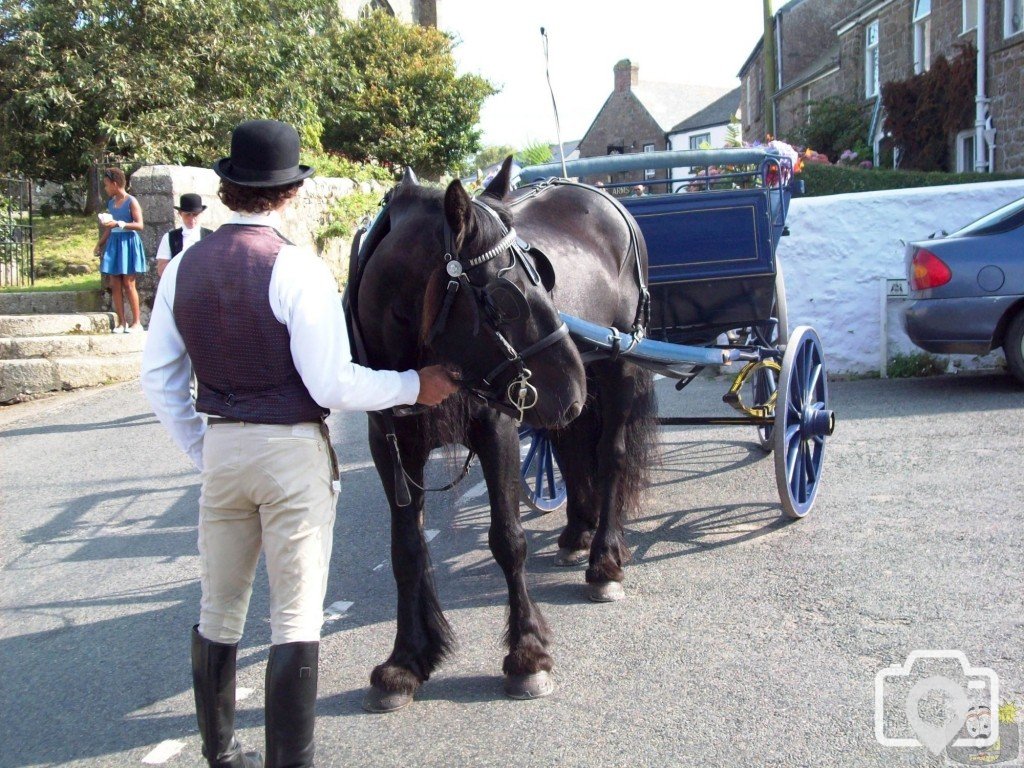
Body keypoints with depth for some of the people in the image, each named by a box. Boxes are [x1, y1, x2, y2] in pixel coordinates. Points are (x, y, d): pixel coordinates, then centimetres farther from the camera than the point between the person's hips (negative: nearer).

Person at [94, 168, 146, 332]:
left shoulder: (131, 202, -6)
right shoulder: (110, 203, 14)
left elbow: (140, 225, -14)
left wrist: (119, 224, -22)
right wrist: (100, 244, 18)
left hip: (128, 242, -7)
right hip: (114, 243, 7)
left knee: (128, 284, -6)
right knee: (115, 285, 2)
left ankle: (137, 322, 1)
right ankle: (121, 322, 6)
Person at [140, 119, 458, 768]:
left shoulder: (183, 267, 3)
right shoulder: (297, 268, -15)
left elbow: (159, 378, 8)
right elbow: (332, 384, -18)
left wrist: (203, 452, 16)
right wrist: (415, 385, -5)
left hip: (221, 447, 6)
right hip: (292, 451, -6)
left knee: (219, 610, 18)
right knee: (296, 618, 3)